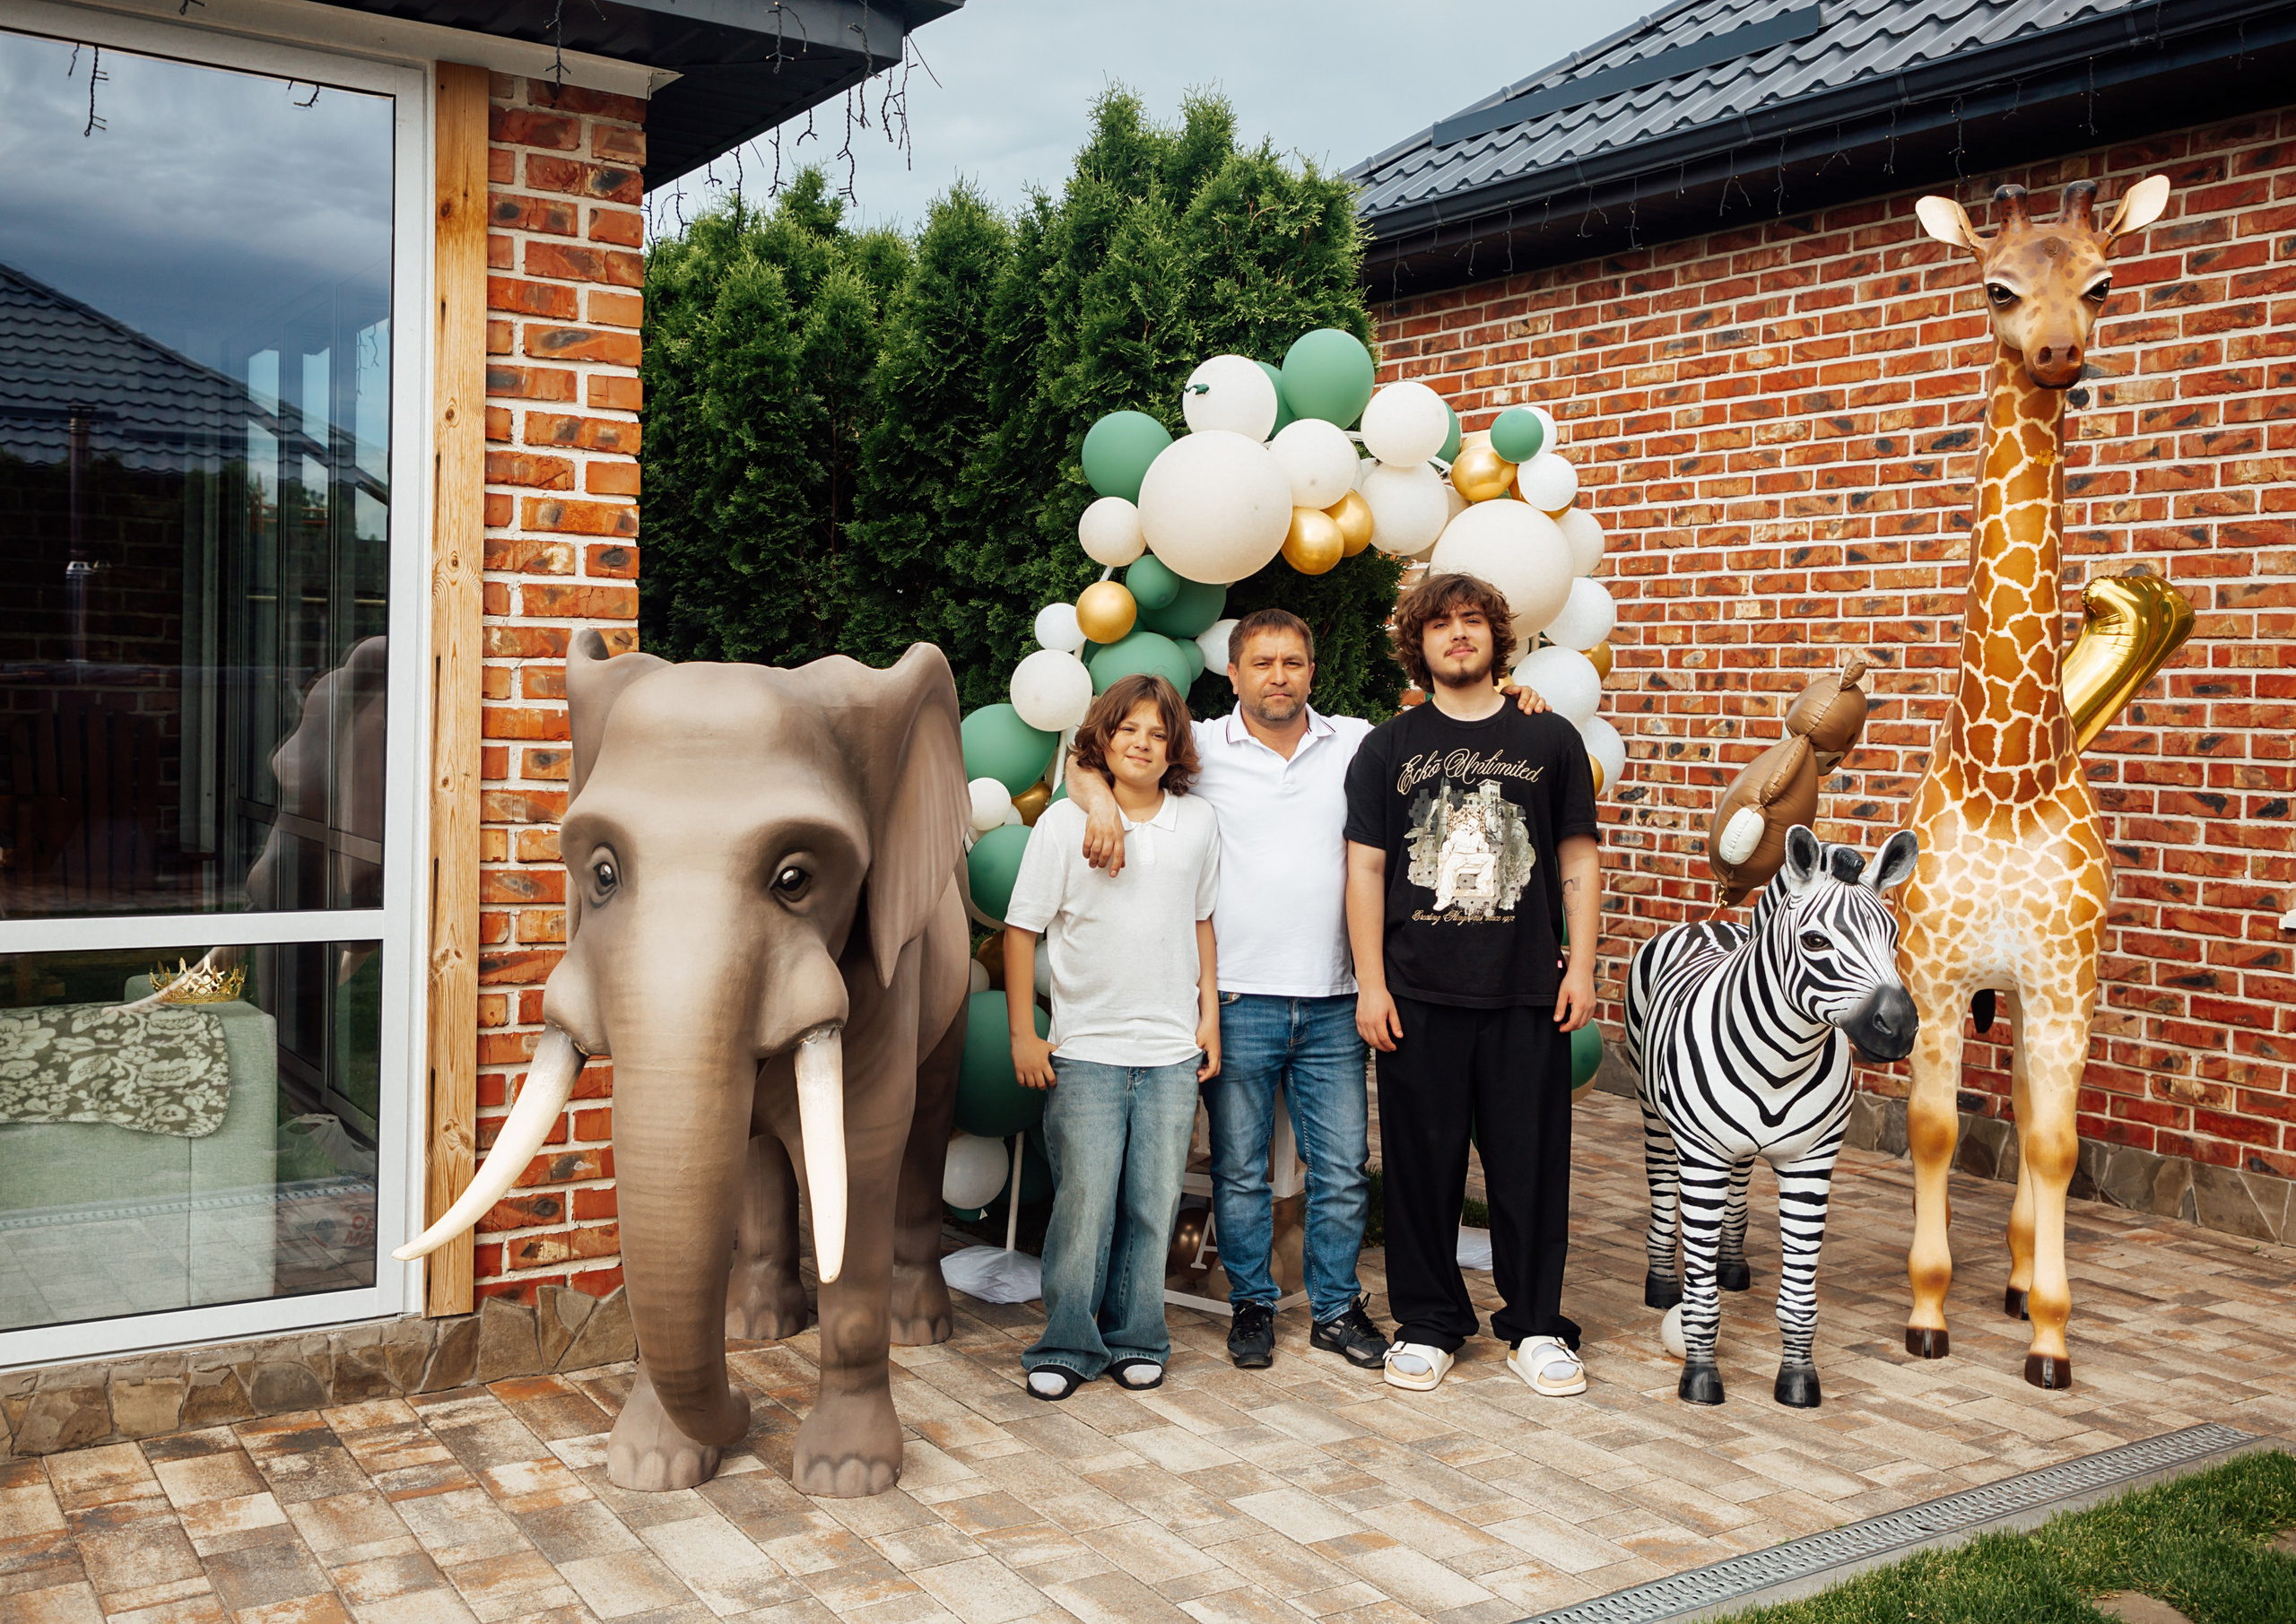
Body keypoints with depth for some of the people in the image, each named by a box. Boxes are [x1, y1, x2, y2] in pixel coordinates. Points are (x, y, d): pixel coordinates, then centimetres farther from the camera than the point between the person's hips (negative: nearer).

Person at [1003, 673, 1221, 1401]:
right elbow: (1021, 930, -1)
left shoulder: (1198, 823, 6)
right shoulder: (1063, 823, -3)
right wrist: (1023, 1033, -3)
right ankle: (1068, 1346, 12)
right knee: (1084, 1203, -2)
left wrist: (1209, 1013, 11)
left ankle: (1136, 1339, 20)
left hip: (1173, 1049, 3)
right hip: (1086, 1048, -2)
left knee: (1153, 1204, 6)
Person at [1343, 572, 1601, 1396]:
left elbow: (1578, 859, 9)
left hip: (1527, 991, 0)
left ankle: (1536, 1325, 19)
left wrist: (1581, 964, 1)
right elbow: (1365, 867, 4)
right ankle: (1428, 1323, 20)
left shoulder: (1550, 740, 8)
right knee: (1423, 1162, 6)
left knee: (1531, 1162, 4)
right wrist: (1370, 980, -3)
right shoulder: (1386, 748, 7)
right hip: (1418, 994, 0)